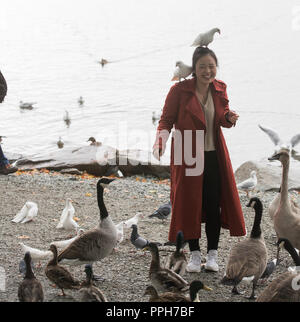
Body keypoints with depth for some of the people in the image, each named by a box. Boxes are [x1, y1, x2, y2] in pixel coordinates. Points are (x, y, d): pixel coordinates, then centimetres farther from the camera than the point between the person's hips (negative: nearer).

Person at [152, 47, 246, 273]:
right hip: (187, 156, -3)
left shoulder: (220, 89, 3)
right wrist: (161, 138, -24)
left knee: (214, 204, 2)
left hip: (214, 157, 3)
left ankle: (213, 254, 14)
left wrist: (229, 118, -9)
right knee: (189, 204, 2)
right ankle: (195, 254, 15)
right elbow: (167, 119, -5)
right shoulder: (179, 90, -9)